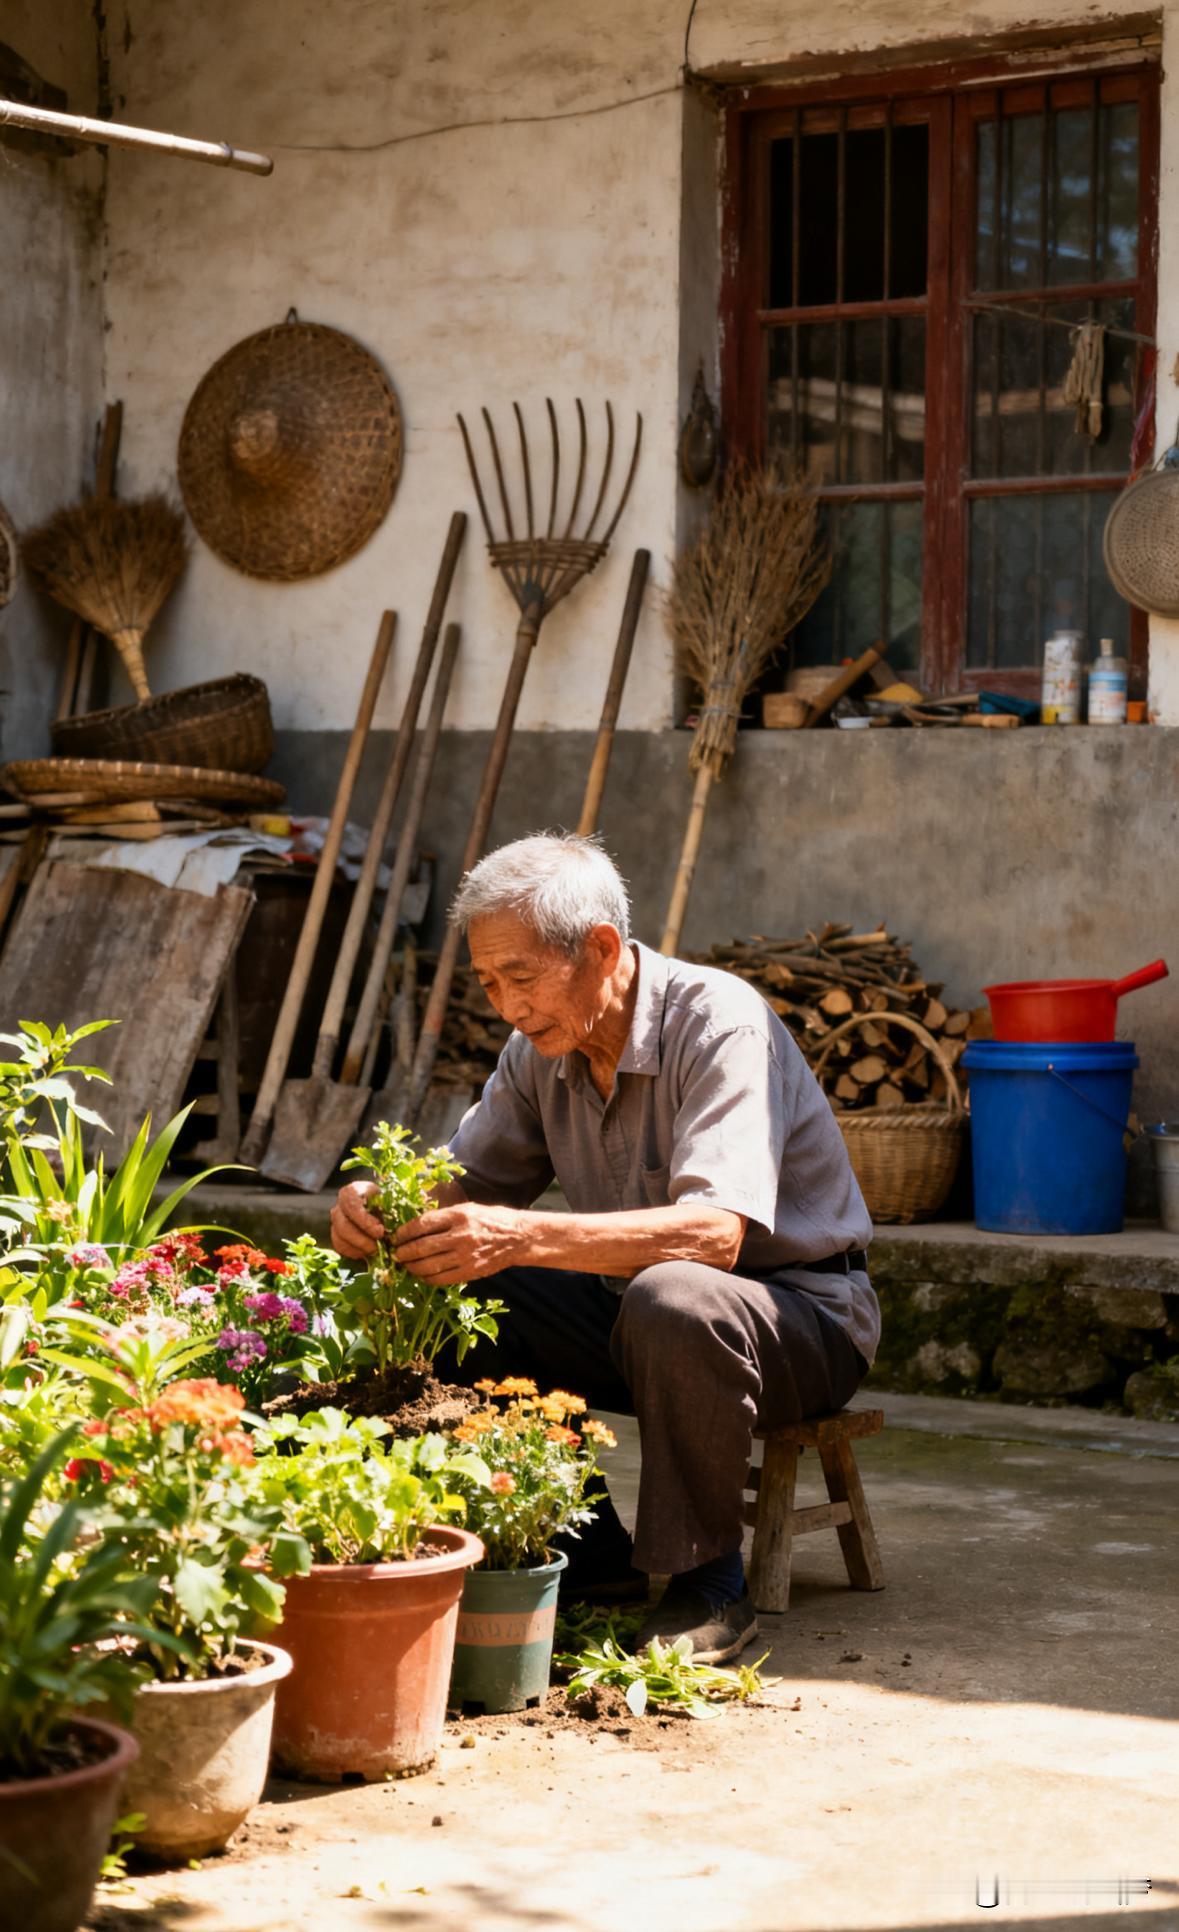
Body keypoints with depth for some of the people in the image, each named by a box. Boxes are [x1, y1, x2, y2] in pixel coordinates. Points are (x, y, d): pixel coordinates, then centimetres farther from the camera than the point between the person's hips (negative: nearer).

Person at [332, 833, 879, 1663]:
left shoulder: (718, 1022, -24)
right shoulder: (543, 1048, -1)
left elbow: (715, 1231, -37)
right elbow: (467, 1180, 6)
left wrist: (524, 1237, -48)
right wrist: (378, 1205, -19)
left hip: (803, 1311, -7)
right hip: (633, 1318, 7)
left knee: (672, 1298, -39)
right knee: (453, 1294, -11)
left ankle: (708, 1588, -19)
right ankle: (585, 1557, 0)